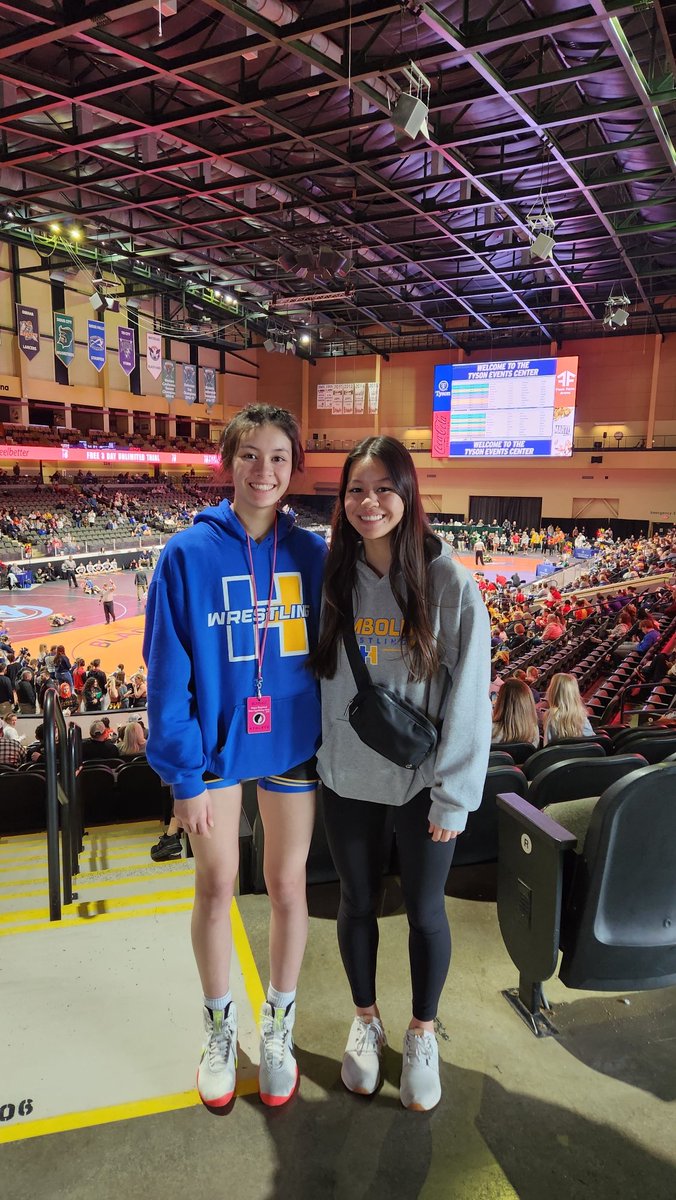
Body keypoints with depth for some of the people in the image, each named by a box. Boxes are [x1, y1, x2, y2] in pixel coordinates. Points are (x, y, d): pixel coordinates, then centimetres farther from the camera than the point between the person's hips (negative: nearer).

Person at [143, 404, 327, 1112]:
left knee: (287, 886, 14)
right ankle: (220, 1027, 39)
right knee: (217, 886, 13)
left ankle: (279, 1026, 38)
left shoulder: (312, 554, -3)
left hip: (292, 743, 2)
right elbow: (169, 672, -9)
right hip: (216, 745, -1)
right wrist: (183, 773, -11)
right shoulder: (189, 553, -10)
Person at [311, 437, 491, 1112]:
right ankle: (365, 1020, 45)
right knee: (358, 902, 19)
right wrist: (312, 755, -1)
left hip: (421, 783, -2)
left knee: (424, 910, 14)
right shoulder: (330, 576, -4)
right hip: (346, 778, 3)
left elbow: (469, 697, -12)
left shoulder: (450, 584, -14)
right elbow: (312, 673, 2)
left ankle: (422, 1031, 42)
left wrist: (454, 795, -10)